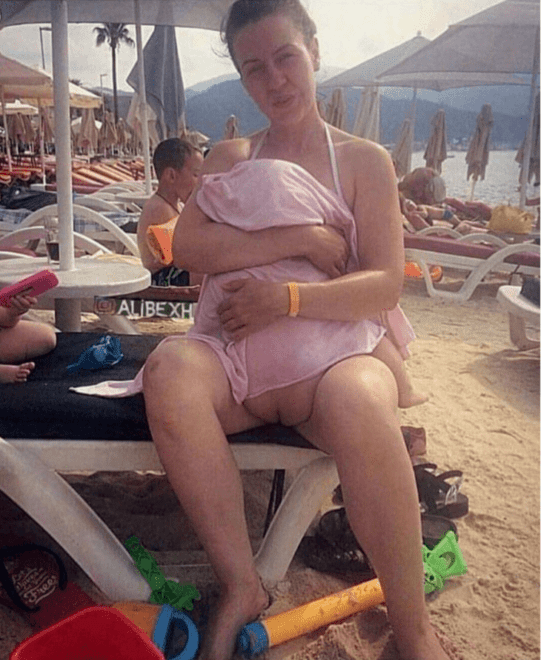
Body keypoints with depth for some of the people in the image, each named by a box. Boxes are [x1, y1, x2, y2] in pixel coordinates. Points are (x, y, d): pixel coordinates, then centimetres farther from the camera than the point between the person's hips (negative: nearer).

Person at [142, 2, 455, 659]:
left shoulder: (364, 160, 9)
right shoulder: (230, 157, 16)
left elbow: (386, 284, -1)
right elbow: (187, 246, -2)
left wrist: (288, 297, -17)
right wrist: (303, 239, -11)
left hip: (333, 354, -2)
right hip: (238, 356, 2)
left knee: (356, 400, -37)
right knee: (170, 367, -31)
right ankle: (241, 585, -18)